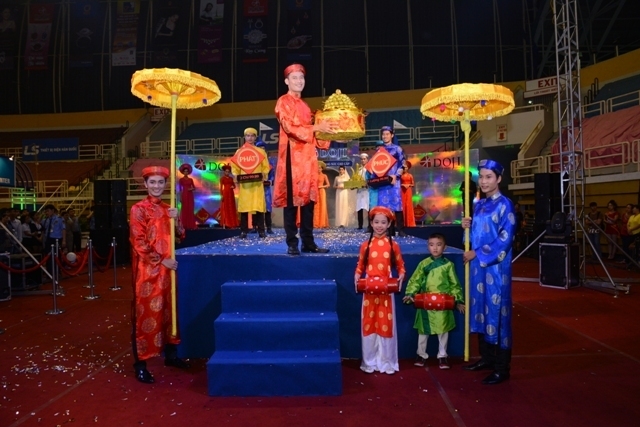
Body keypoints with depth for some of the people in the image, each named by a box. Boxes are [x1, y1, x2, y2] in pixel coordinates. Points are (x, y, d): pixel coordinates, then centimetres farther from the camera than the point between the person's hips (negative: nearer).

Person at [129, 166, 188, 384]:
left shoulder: (167, 209, 11)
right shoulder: (138, 209, -7)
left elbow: (179, 236, 9)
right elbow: (138, 243, -13)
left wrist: (176, 220, -9)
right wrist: (161, 260, -16)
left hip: (167, 267, 6)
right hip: (147, 269, -6)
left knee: (168, 309, 14)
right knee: (145, 313, -2)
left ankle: (170, 353, 29)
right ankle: (140, 364, 7)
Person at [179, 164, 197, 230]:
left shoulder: (191, 179, 10)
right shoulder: (181, 179, 0)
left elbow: (194, 188, 13)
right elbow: (180, 189, -2)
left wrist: (191, 189, -10)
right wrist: (180, 197, -9)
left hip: (190, 195, 4)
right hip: (184, 195, -4)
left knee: (191, 209, 2)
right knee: (184, 209, -3)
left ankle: (191, 225, 5)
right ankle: (184, 225, 0)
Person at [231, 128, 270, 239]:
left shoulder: (261, 151, 11)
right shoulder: (239, 151, 11)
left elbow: (265, 167, 8)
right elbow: (235, 167, 8)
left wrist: (263, 176, -9)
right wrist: (237, 177, -8)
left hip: (257, 183, 0)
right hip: (244, 183, 0)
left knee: (259, 206, -3)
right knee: (244, 206, -2)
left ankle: (261, 231, 1)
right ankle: (244, 231, 3)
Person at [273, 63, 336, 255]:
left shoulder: (305, 106, 23)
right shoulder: (283, 102, 0)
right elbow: (290, 128, -13)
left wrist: (325, 130, 5)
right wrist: (316, 127, -18)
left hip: (308, 156, 7)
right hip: (292, 155, -7)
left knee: (308, 199, 4)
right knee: (292, 199, -6)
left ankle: (308, 242, 9)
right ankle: (292, 244, -1)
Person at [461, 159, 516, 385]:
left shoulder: (505, 204, -8)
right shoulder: (479, 205, 13)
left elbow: (505, 238, -15)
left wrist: (477, 254, -13)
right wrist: (467, 227, -2)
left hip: (496, 267, -7)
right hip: (478, 265, 7)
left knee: (497, 311, -3)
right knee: (481, 309, 12)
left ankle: (502, 368, 7)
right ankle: (487, 357, 26)